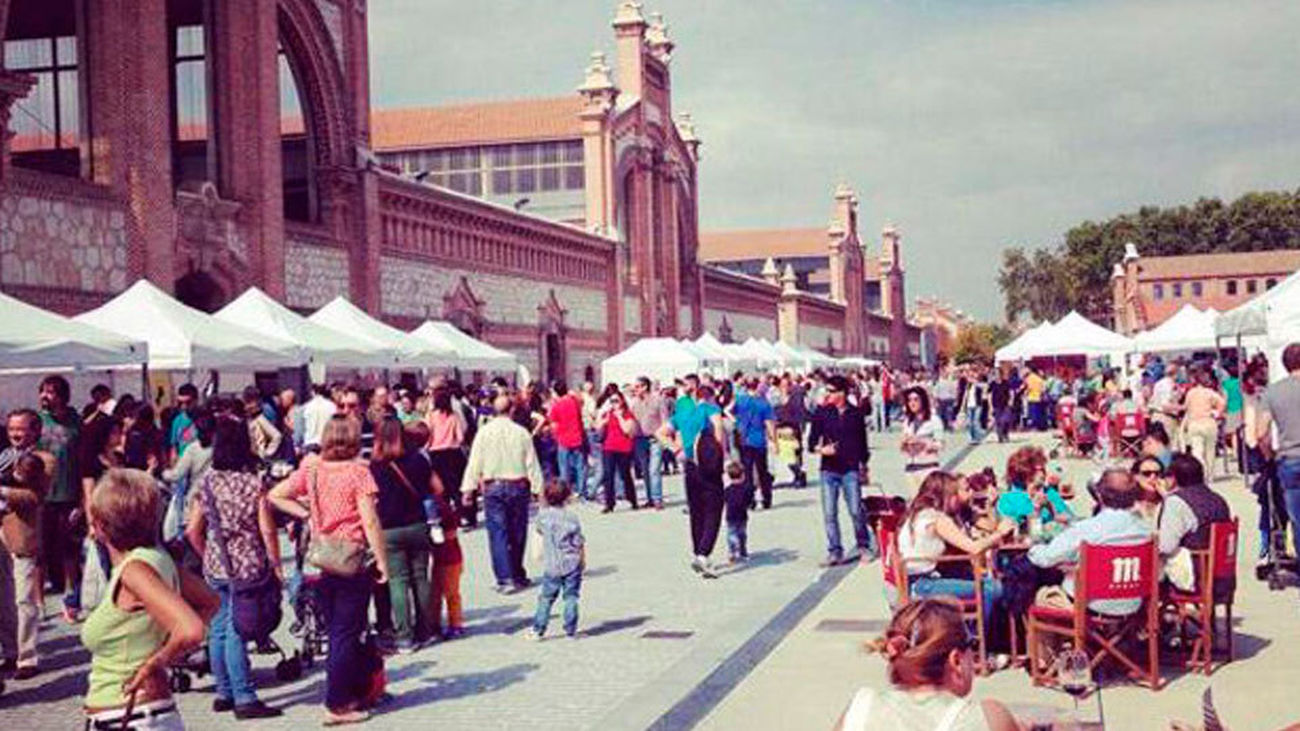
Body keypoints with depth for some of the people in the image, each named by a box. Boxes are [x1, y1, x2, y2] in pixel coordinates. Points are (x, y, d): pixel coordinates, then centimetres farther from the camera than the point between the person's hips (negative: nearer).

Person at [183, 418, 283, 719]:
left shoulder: (206, 482, 1)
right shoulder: (254, 483, -10)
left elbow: (193, 531, 2)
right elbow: (267, 529, -11)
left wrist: (208, 557, 16)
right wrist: (275, 561, 2)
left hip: (215, 567, 4)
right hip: (248, 565, -4)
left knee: (219, 629, 13)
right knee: (236, 632, -2)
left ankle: (224, 694, 21)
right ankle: (244, 698, 0)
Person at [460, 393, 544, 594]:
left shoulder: (484, 432, -5)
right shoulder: (521, 432, -3)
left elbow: (475, 462, -3)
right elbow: (532, 464, 0)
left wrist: (468, 488, 1)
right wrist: (538, 489, 6)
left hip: (492, 487, -1)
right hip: (518, 486, 1)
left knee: (498, 533, -1)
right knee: (517, 533, 12)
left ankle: (505, 579, -9)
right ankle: (517, 576, 20)